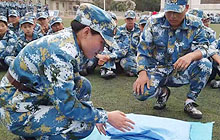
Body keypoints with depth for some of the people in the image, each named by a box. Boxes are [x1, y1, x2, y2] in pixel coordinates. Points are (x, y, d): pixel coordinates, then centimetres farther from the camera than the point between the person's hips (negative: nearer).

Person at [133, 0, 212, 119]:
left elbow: (203, 47, -12)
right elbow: (143, 50, -6)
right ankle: (162, 92, 11)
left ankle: (190, 102, -6)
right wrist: (142, 73, -19)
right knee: (140, 92, -27)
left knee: (205, 64, -28)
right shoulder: (154, 22, -8)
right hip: (158, 69, 0)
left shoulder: (195, 24, -6)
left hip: (181, 72, 1)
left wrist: (191, 56, -37)